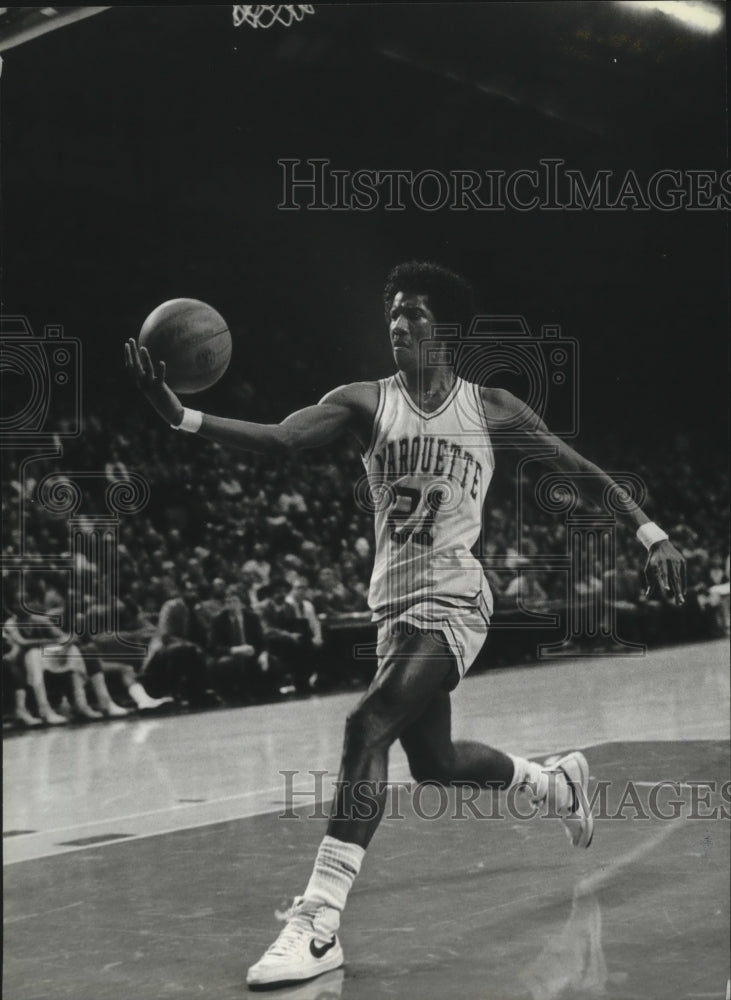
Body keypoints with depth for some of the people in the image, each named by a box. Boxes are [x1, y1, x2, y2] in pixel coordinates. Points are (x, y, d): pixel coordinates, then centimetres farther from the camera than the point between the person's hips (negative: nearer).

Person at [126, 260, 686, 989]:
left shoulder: (490, 408, 1)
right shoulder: (366, 402, 4)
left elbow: (582, 472, 11)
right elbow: (278, 438, -13)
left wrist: (650, 533, 6)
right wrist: (181, 416, -28)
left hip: (453, 600, -5)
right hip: (393, 601, 5)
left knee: (368, 725, -24)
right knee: (432, 762, 17)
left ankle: (318, 925, -21)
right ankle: (555, 782, 48)